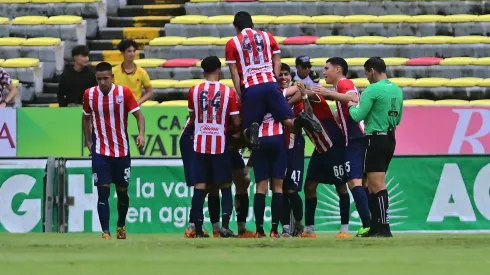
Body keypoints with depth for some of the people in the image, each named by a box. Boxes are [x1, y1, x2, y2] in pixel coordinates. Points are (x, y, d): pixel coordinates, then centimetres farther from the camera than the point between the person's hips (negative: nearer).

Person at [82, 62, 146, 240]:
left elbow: (139, 115, -6)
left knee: (122, 190, 11)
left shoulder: (124, 93, -8)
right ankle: (105, 231, -10)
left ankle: (121, 225, 33)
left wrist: (141, 134, -22)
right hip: (100, 151, 0)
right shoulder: (89, 95, -2)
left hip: (122, 150, 0)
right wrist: (88, 141, 8)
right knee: (103, 190, -10)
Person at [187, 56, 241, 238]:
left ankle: (198, 229, 2)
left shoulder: (194, 91, 1)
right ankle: (225, 224, -6)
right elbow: (236, 122, -5)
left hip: (200, 144, 2)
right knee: (225, 186, 8)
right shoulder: (228, 93, -6)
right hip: (220, 144, -2)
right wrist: (234, 131, 16)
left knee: (199, 186, 4)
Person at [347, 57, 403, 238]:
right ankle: (375, 227, 16)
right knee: (372, 185, 15)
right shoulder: (397, 90, 11)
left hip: (375, 139, -8)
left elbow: (358, 116, -15)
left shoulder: (373, 90, -13)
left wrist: (352, 107, 5)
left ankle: (384, 228, -13)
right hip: (390, 139, 8)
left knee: (378, 185, -9)